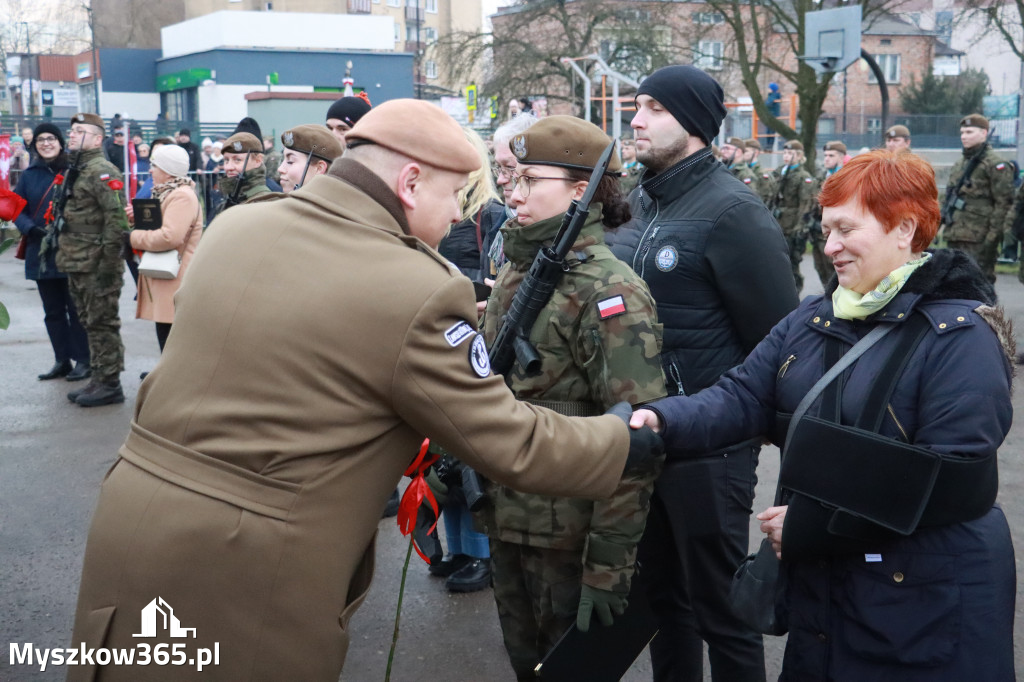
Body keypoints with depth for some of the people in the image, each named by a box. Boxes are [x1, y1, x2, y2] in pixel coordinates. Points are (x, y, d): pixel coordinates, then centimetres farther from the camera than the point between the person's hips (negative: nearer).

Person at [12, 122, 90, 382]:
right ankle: (61, 361, 21)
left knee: (76, 308, 2)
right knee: (53, 311, 12)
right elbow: (17, 208, 7)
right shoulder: (29, 175, 8)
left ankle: (82, 360, 10)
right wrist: (32, 229, -12)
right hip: (41, 252, 5)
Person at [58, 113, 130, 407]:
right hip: (77, 265, 10)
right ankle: (99, 379, 23)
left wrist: (109, 263, -21)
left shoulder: (102, 172, -13)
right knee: (90, 324, 15)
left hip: (96, 266, -10)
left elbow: (117, 218, -21)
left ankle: (110, 384, 4)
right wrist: (65, 256, 20)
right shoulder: (75, 171, 17)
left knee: (103, 324, -3)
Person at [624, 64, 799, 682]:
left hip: (710, 446, -7)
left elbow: (778, 339, -15)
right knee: (662, 590, 21)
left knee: (720, 606, 6)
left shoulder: (731, 211, -15)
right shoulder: (642, 201, 9)